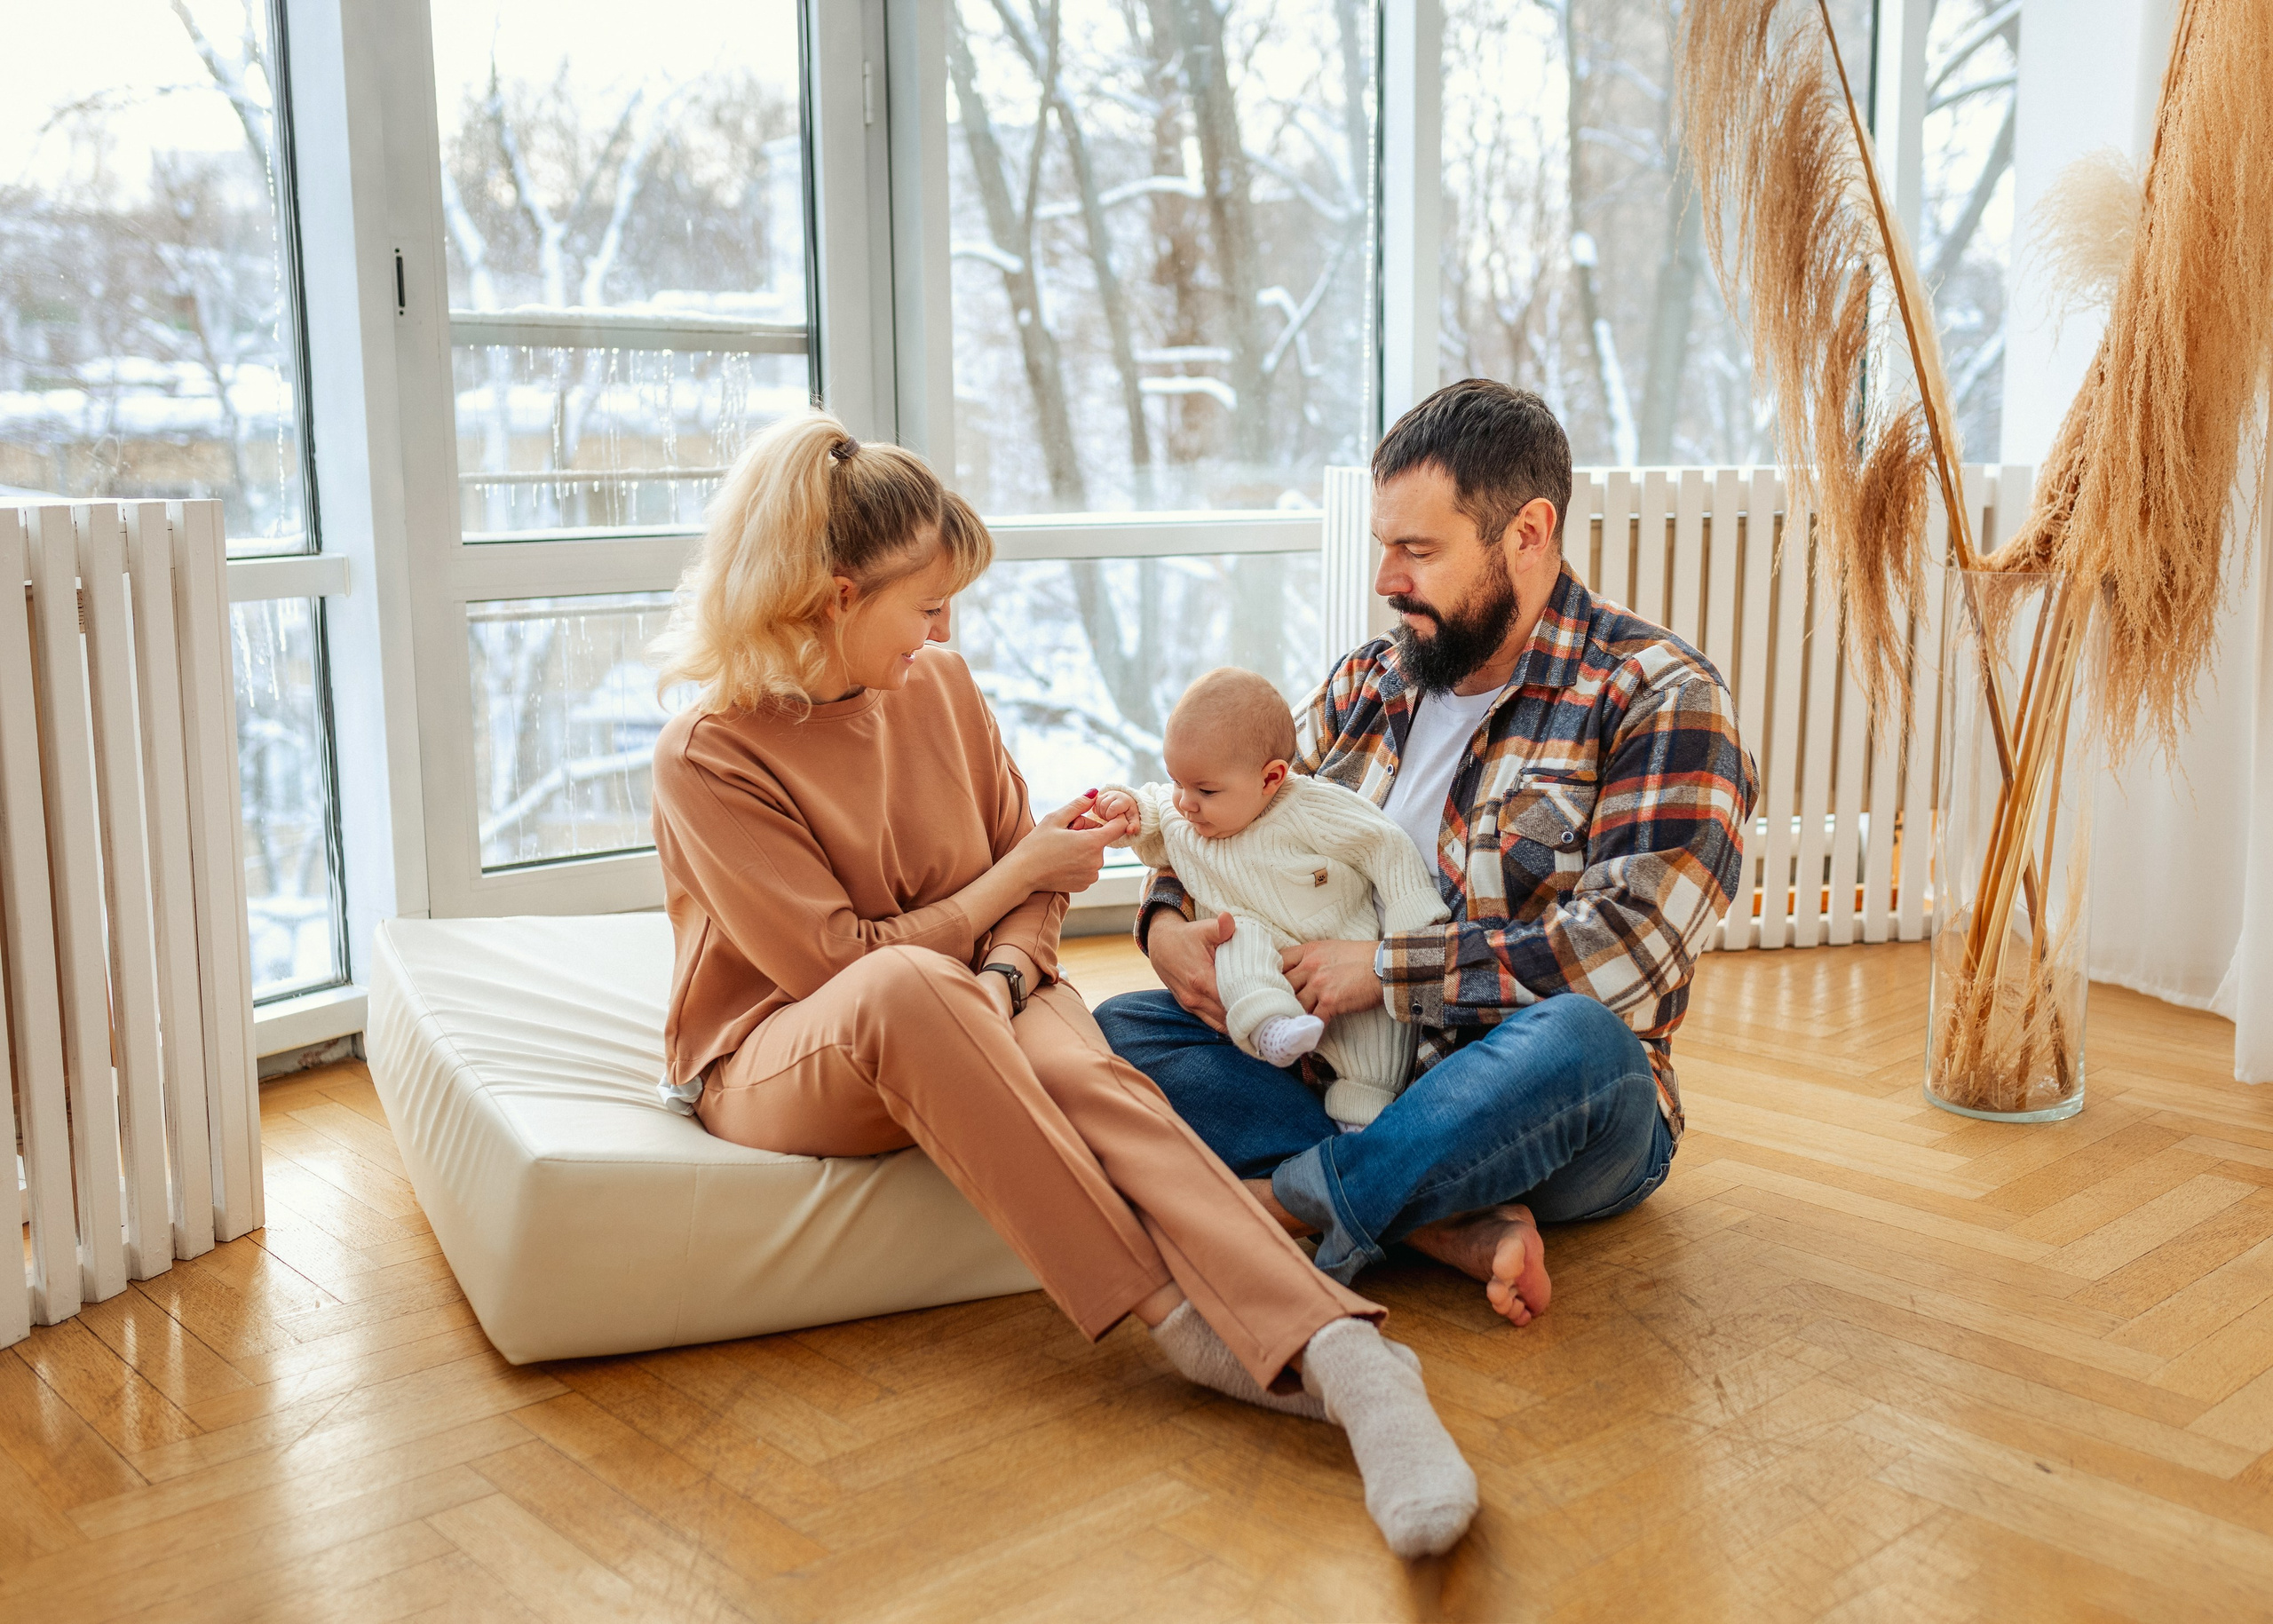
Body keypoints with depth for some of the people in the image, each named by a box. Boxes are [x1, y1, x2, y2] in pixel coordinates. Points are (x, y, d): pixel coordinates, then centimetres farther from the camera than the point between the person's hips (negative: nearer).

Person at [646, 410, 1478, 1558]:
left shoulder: (940, 686, 4)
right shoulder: (707, 759, -13)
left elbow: (1023, 876, 7)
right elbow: (842, 962, -15)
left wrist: (1007, 972, -16)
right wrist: (1021, 873, -9)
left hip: (954, 1024, 4)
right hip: (776, 1056, -4)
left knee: (1089, 1074, -33)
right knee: (905, 989, -41)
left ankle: (1340, 1356, -51)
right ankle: (1170, 1316, -38)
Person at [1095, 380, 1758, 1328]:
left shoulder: (1662, 701, -9)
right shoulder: (1369, 684, 11)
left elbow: (1627, 954, -22)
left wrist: (1384, 970, -20)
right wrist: (1166, 921, -4)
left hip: (1536, 1113, -5)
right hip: (1350, 1076, 6)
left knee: (1576, 1038, -39)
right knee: (1119, 1033, -14)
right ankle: (1456, 1225, -26)